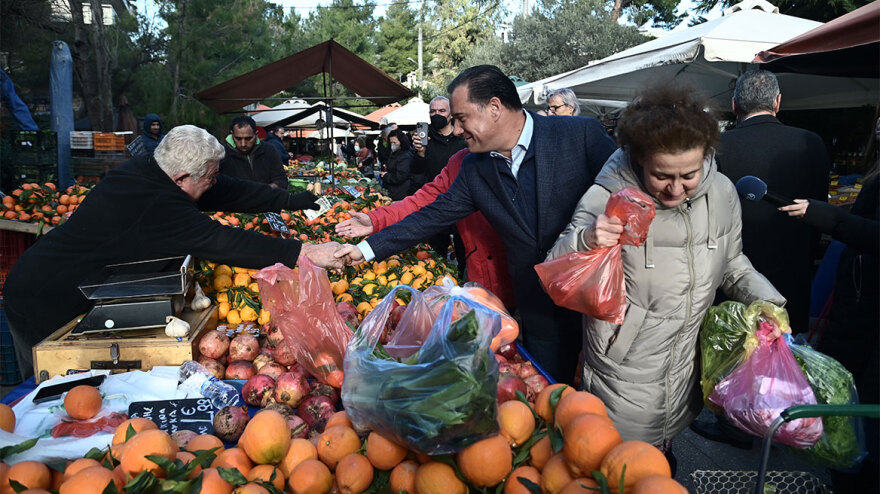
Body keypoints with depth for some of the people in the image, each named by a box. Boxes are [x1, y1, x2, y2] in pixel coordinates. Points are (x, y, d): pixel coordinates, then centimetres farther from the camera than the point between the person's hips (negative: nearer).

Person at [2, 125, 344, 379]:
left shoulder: (146, 169, -4)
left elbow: (229, 192, -3)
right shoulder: (156, 206, -33)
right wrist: (305, 253, -36)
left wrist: (294, 200, -1)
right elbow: (223, 243, -37)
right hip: (44, 305, -9)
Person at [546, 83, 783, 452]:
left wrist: (766, 300, -5)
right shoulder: (607, 198, -22)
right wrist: (584, 240, -37)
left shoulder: (721, 192, -7)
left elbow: (732, 262, 11)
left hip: (685, 376, 5)